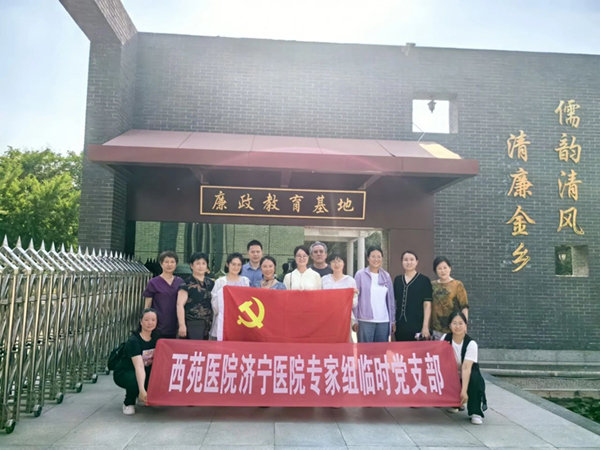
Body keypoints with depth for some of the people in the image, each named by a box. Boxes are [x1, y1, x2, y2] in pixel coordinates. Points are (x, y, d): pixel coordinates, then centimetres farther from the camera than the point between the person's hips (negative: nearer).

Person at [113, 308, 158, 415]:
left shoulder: (156, 337, -7)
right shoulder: (133, 341, -25)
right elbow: (139, 366, -38)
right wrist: (141, 389, -48)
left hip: (146, 371, 6)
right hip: (124, 373, -5)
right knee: (135, 381, -38)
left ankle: (145, 397, 7)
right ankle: (128, 403, -5)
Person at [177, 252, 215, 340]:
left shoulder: (210, 283, 13)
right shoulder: (187, 284, -6)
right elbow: (180, 304, -11)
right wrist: (182, 325, -17)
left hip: (208, 324, 6)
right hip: (193, 324, -6)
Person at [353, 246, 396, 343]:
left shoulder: (386, 276, 10)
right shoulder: (360, 275, -1)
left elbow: (391, 299, 12)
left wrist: (393, 320, 10)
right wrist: (355, 320, -6)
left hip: (384, 321, 4)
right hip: (365, 321, -3)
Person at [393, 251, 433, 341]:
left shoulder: (424, 280, -4)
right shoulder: (397, 280, 9)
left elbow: (427, 305, -6)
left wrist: (425, 326, -11)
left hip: (417, 326, -4)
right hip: (400, 326, 4)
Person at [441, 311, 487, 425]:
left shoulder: (471, 344, -19)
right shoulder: (445, 338, -9)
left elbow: (466, 368, -30)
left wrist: (464, 390, -37)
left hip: (468, 377, -3)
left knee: (474, 377, -34)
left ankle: (476, 412, -15)